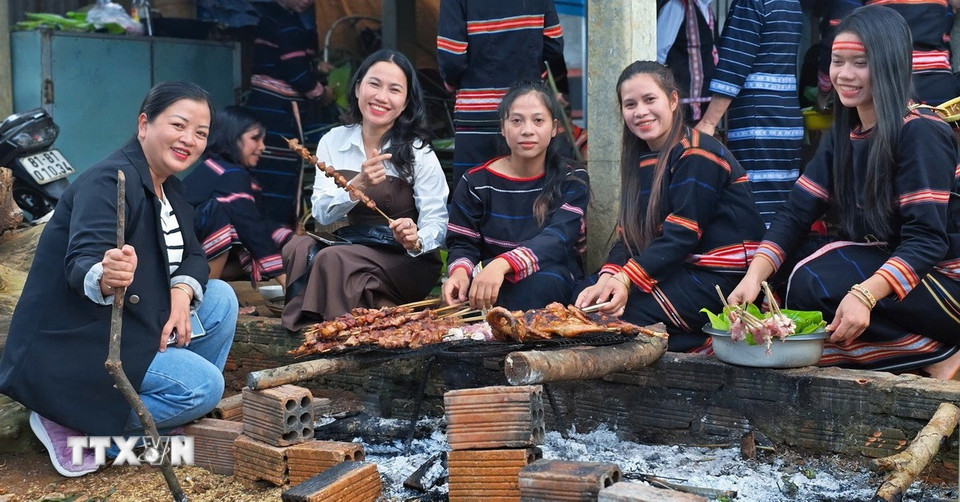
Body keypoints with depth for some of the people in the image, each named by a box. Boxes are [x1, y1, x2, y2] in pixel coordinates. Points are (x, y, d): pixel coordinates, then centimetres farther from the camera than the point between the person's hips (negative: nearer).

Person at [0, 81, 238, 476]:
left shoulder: (168, 187, 9)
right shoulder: (110, 181, -20)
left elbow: (193, 256, 8)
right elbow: (80, 265, -31)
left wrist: (182, 293, -15)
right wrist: (104, 277, -55)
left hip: (129, 327, 9)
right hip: (69, 349, -9)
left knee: (220, 298, -1)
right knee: (204, 386, -20)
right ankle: (70, 425, -12)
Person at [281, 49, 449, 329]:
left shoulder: (418, 153, -5)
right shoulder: (333, 142, 4)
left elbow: (437, 224, -9)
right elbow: (322, 214, -6)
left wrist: (416, 240, -33)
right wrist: (359, 185, -25)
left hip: (408, 262, -3)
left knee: (332, 260, -30)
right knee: (296, 248, -25)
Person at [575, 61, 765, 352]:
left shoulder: (698, 156, -11)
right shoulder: (640, 162, 15)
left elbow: (681, 236, -19)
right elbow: (628, 237, 7)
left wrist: (625, 281, -28)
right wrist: (606, 281, -13)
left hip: (721, 277, -9)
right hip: (677, 272, 9)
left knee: (623, 315, -23)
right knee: (584, 303, -6)